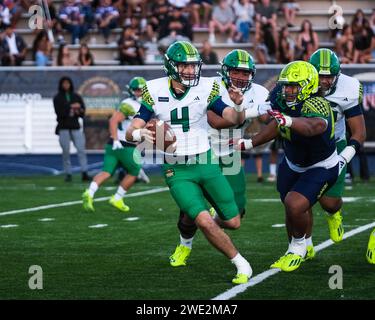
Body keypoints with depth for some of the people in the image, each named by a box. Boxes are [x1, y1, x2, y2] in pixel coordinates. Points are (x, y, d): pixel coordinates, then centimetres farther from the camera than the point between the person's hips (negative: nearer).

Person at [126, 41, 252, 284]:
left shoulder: (205, 88, -6)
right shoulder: (155, 91, -7)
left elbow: (235, 120, -9)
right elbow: (131, 132, -9)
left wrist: (238, 105, -32)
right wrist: (140, 134, -33)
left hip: (205, 163, 2)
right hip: (176, 170, -2)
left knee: (233, 222, 6)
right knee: (205, 222, -17)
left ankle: (202, 221, 40)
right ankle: (241, 264, 2)